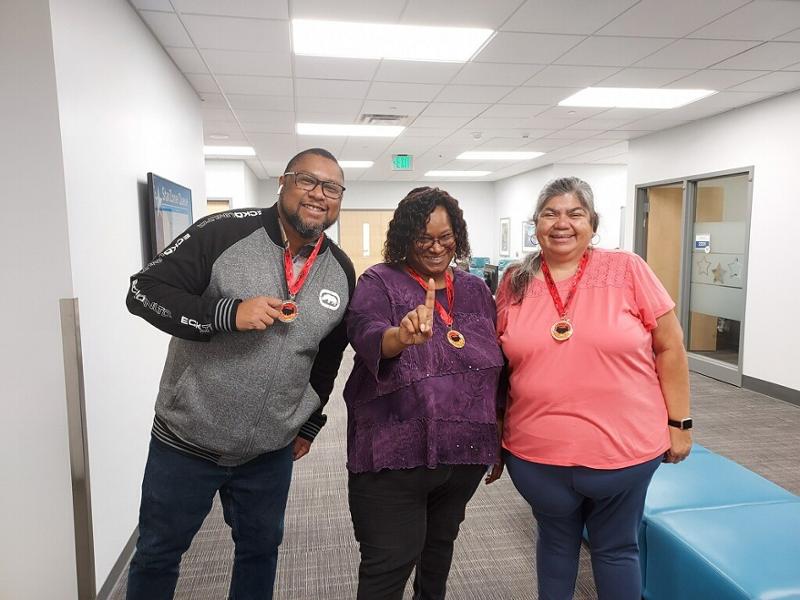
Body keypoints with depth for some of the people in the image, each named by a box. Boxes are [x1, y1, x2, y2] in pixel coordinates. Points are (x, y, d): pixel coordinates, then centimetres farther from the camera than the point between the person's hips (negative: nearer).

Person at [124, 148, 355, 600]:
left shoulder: (341, 271, 0)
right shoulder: (225, 232, -16)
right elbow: (144, 291, -15)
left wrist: (310, 424, 15)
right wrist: (228, 313, -29)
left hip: (271, 453, 4)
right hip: (186, 443, -3)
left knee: (261, 550, 21)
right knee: (157, 554, 17)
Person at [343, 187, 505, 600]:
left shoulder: (476, 290, 7)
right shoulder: (379, 282, -6)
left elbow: (496, 368, 12)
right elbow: (365, 333, -26)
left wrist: (499, 442, 13)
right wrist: (401, 337, -49)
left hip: (465, 452, 5)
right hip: (395, 457, -5)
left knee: (441, 544, 25)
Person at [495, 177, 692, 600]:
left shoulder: (628, 271, -6)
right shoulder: (515, 284, 0)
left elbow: (669, 347, -1)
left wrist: (679, 423, -1)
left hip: (623, 449, -1)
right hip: (537, 453, 2)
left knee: (616, 549, 18)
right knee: (555, 542, 22)